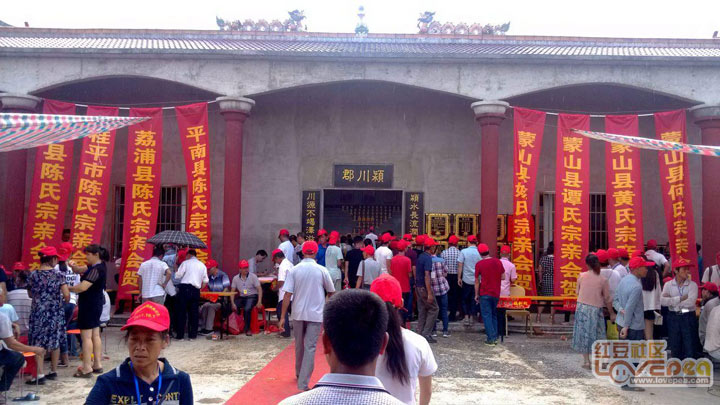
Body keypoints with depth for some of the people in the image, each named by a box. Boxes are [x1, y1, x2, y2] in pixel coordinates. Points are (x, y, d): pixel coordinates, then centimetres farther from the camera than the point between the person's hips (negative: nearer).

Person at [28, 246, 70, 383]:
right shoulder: (58, 275, -6)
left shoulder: (33, 275, -4)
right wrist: (63, 302, 11)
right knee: (55, 341, 13)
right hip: (56, 313, 1)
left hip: (39, 312, -1)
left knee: (38, 343, 2)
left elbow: (31, 295, 7)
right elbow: (66, 295, -11)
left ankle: (40, 374, -1)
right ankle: (53, 371, 22)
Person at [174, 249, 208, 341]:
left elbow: (178, 275, -4)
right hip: (196, 290, 3)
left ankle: (180, 335, 3)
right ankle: (192, 335, 10)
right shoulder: (202, 265, 15)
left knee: (182, 312, 2)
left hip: (185, 288, -3)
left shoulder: (185, 263, 3)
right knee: (193, 313, 8)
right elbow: (205, 281, 13)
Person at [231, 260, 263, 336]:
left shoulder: (253, 276, -2)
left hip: (252, 296, -3)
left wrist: (259, 302, -16)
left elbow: (259, 289, -5)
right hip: (241, 297, 4)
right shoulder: (235, 278, 6)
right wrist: (233, 303, -9)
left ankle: (247, 329, -20)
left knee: (247, 309, -34)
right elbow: (232, 291, 6)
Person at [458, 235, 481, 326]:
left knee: (465, 299, 12)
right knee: (474, 299, 11)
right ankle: (471, 318, 14)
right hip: (477, 280, 2)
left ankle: (466, 317, 7)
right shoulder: (480, 252, -3)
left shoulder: (463, 251, -7)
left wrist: (459, 278, 1)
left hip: (467, 279, -1)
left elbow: (460, 265, -7)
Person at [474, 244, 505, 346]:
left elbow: (477, 281, -5)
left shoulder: (479, 264, -9)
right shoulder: (498, 262, 1)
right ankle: (495, 337, 19)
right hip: (496, 294, 4)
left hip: (485, 294, -4)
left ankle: (491, 339, -3)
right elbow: (503, 277, 6)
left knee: (486, 315, 1)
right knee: (494, 315, 17)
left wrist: (476, 294, 4)